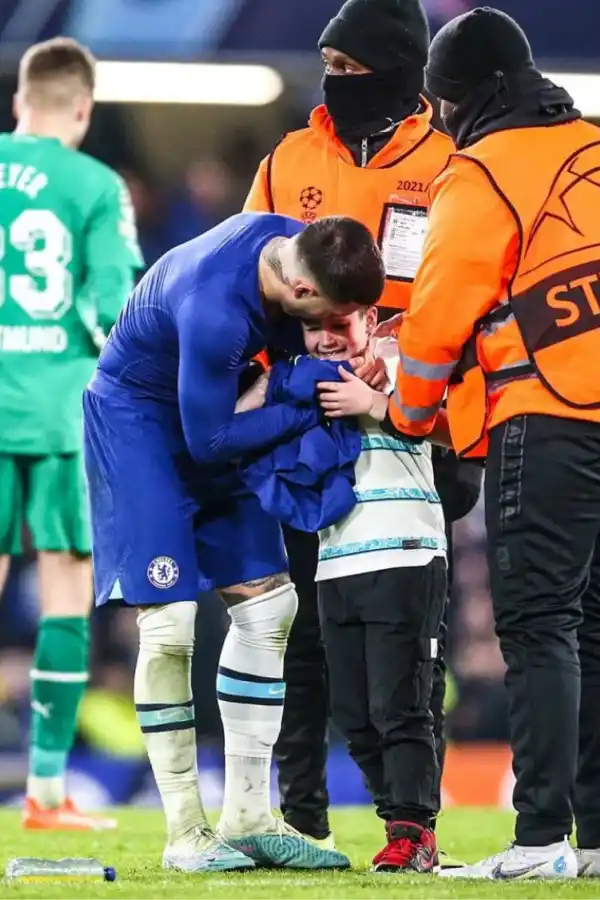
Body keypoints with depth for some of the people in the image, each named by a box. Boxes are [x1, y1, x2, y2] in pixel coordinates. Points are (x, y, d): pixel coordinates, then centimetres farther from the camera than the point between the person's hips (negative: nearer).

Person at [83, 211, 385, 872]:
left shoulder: (291, 243, -16)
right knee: (169, 619, -12)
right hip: (137, 416, -9)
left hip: (206, 406, 9)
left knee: (267, 602, 6)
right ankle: (185, 835, -3)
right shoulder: (213, 309, -38)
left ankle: (246, 818, 11)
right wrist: (313, 409, -19)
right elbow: (209, 439, -25)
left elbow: (289, 340, 7)